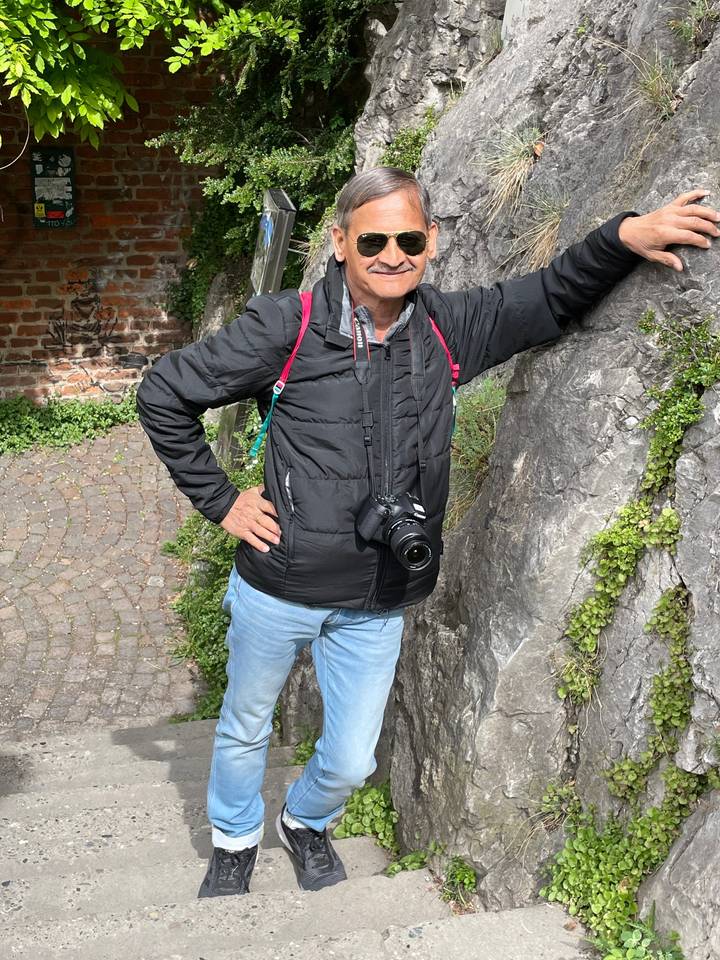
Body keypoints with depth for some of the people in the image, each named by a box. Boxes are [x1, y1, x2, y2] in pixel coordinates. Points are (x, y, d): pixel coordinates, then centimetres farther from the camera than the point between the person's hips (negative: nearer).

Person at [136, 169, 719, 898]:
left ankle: (305, 823, 49)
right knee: (245, 727, 19)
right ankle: (235, 841, 49)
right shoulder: (286, 328, -15)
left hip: (377, 606, 3)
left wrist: (624, 235, -13)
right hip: (278, 588, -2)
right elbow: (164, 393, -8)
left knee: (351, 761, 14)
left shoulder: (448, 331, -4)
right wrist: (219, 501, -8)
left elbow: (553, 298, 5)